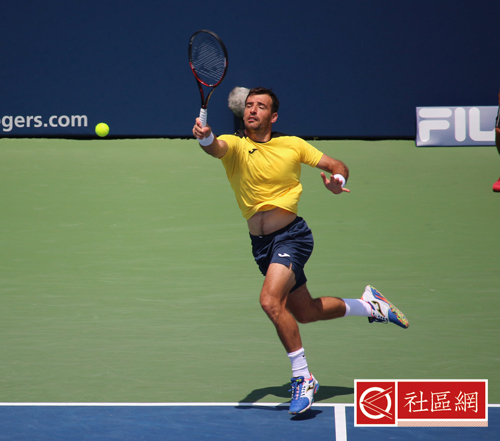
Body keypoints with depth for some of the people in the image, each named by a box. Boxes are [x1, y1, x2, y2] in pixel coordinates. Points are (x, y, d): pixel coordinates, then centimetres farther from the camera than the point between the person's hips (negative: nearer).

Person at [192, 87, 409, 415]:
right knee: (304, 312, 17)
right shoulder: (235, 145, -1)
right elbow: (216, 148, -25)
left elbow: (337, 165, 9)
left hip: (291, 235, -4)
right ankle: (369, 305, 42)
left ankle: (303, 378, -16)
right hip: (261, 244, 4)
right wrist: (206, 138, -49)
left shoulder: (292, 145, 0)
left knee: (271, 301, -26)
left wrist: (338, 181, -14)